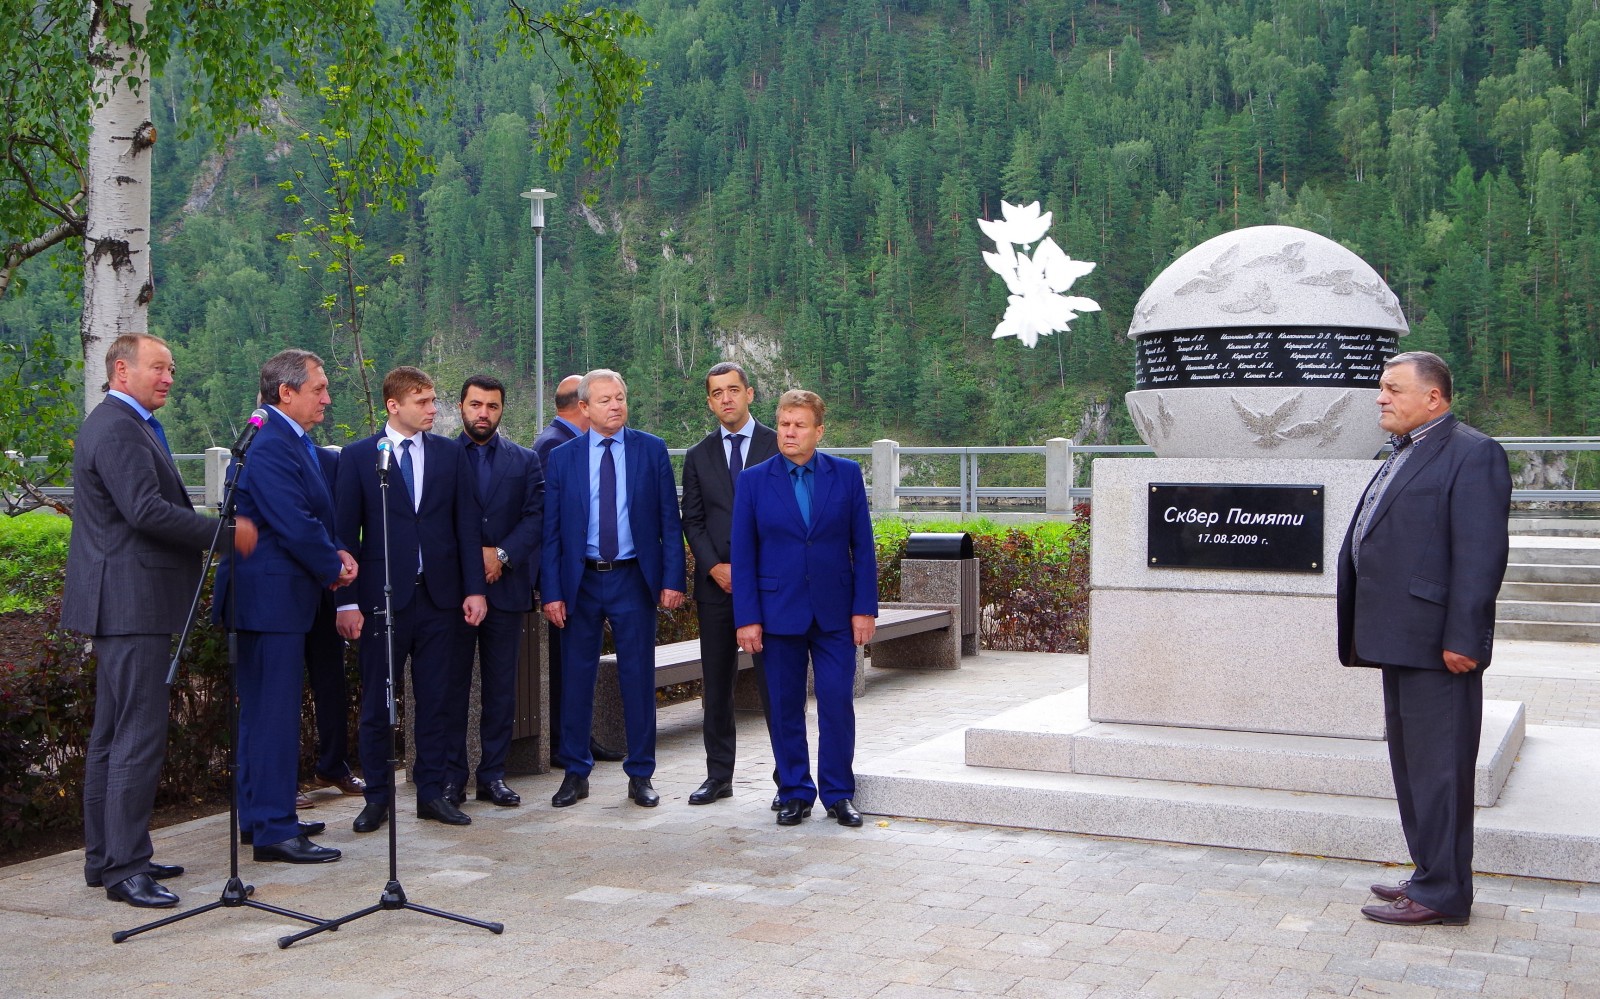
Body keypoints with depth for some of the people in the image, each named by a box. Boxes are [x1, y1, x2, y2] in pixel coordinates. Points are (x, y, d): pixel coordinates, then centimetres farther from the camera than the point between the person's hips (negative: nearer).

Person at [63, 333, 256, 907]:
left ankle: (105, 857, 23)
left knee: (113, 735, 15)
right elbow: (146, 510, -25)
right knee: (139, 736, -9)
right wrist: (225, 533, -18)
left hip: (125, 602, 11)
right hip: (131, 602, -11)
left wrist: (211, 531, 11)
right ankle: (124, 867, -5)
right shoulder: (118, 429, -15)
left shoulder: (127, 425, 19)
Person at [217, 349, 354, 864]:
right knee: (275, 713, -6)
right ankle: (273, 830, -1)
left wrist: (337, 555, 2)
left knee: (263, 711, 17)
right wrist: (332, 570, -7)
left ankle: (261, 816, 27)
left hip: (280, 595, 11)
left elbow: (313, 516, 20)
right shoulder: (270, 447, -18)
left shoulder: (295, 443, 15)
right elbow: (294, 526, -23)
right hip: (272, 596, -11)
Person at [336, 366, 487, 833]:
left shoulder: (450, 453, 7)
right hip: (382, 597, -2)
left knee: (436, 701, 8)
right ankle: (377, 797, 15)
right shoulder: (358, 456, 0)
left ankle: (432, 793, 18)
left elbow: (467, 525, 6)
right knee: (376, 703, 5)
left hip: (440, 596, 2)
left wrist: (474, 588, -1)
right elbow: (345, 532, -2)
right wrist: (346, 601, -7)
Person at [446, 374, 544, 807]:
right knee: (452, 686, 3)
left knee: (501, 687, 5)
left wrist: (502, 554, -13)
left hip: (505, 588, 2)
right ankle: (451, 777, 11)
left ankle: (493, 775, 13)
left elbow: (536, 516, 0)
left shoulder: (525, 461, 11)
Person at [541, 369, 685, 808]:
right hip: (580, 579, 1)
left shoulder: (652, 450, 1)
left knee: (638, 678, 4)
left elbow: (669, 520, 1)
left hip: (634, 579, -1)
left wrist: (672, 578, -7)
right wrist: (551, 591, -5)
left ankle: (640, 775, 16)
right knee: (576, 677, 7)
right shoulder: (562, 458, 2)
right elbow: (550, 529, 2)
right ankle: (575, 773, 19)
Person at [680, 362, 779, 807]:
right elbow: (691, 520, 9)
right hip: (716, 583, 3)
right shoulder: (698, 457, 12)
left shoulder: (778, 446, 3)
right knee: (715, 683, 7)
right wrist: (714, 567, -6)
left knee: (774, 681, -3)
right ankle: (719, 775, 16)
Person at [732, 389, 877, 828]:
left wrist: (865, 607, -3)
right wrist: (747, 618, -5)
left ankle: (838, 794, 13)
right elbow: (743, 555, 1)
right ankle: (795, 793, 19)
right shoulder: (753, 481, 2)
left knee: (838, 705, 0)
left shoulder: (847, 474, 3)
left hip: (835, 612, 0)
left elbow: (862, 545, 3)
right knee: (785, 708, 6)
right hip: (779, 611, 0)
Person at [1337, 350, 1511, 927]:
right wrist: (1362, 633, 18)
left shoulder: (1471, 453, -10)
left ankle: (1443, 895, 5)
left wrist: (1462, 639, -21)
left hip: (1438, 646, -10)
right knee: (1411, 766, 15)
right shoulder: (1401, 456, 20)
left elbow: (1481, 553, -17)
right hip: (1401, 642, 10)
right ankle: (1432, 878, 26)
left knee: (1438, 769, -3)